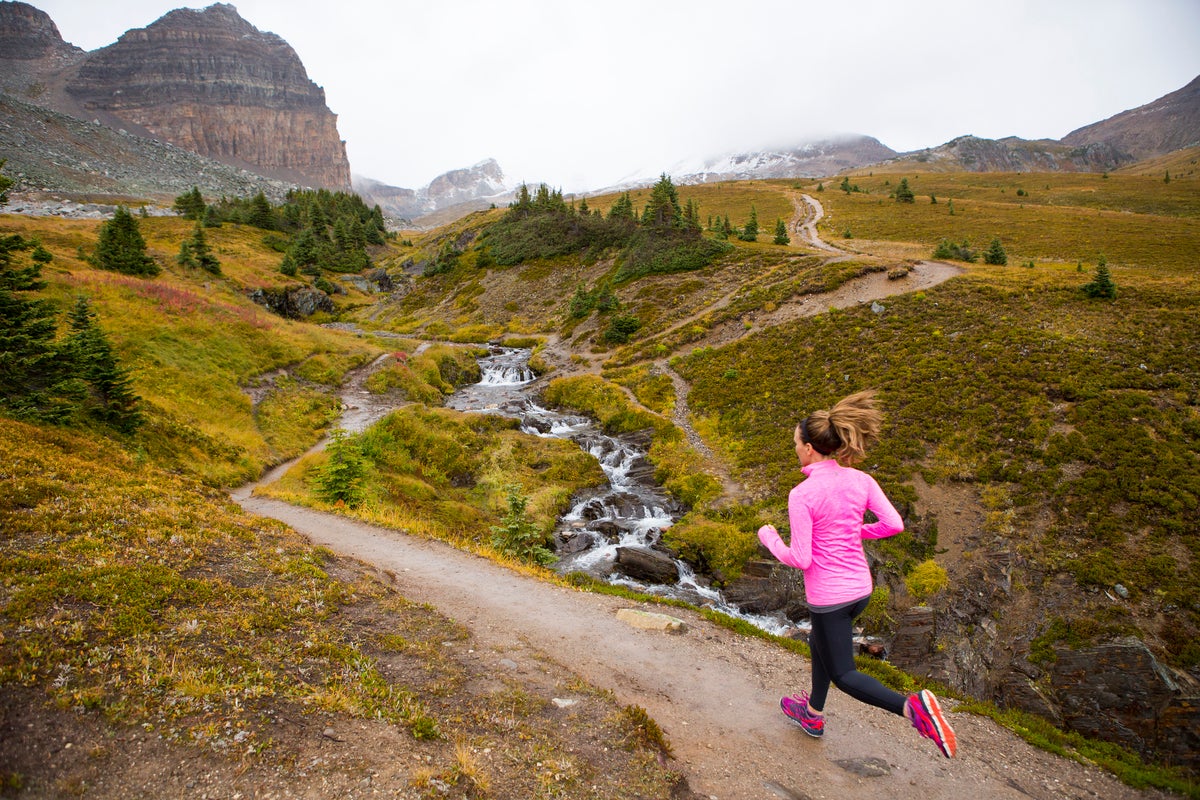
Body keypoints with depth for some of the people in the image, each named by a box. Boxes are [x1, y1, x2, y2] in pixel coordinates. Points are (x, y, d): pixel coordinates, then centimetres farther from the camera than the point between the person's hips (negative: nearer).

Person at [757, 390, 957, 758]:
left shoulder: (801, 494, -23)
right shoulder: (861, 480, -7)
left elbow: (800, 559, -20)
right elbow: (894, 524, -6)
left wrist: (769, 538, -3)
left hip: (827, 596, -7)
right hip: (860, 588, 7)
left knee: (842, 673, 10)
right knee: (819, 645, 30)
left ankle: (912, 707, -12)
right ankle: (813, 714, 45)